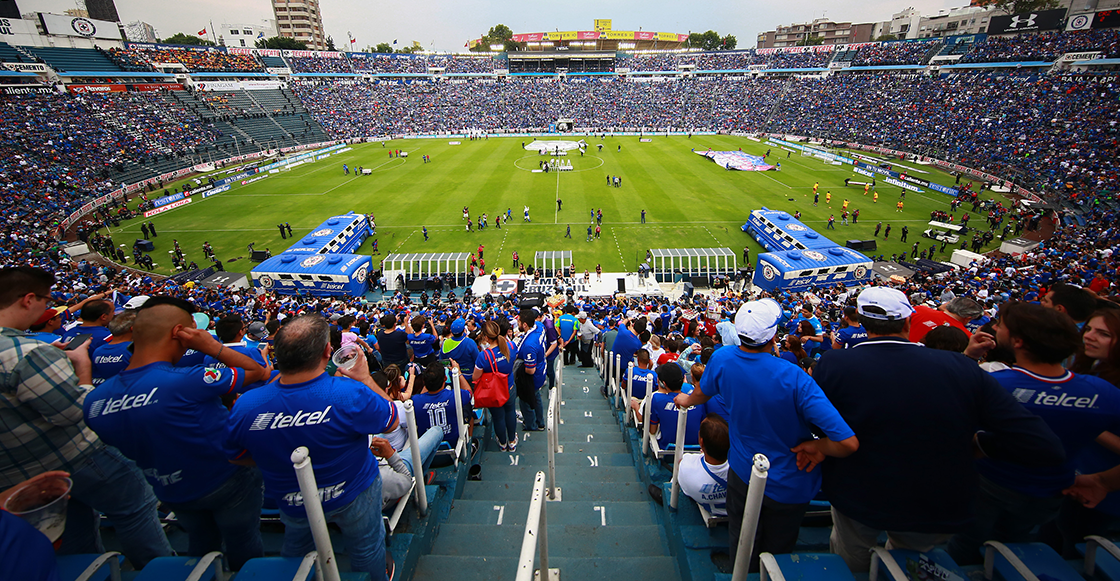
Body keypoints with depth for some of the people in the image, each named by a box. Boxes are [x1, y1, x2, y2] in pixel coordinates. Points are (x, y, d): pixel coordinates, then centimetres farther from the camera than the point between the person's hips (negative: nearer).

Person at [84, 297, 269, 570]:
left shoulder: (94, 399, -13)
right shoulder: (187, 382, -36)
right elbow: (259, 372, -25)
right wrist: (212, 346, -22)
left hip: (171, 495, 6)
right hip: (227, 483, -6)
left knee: (200, 546, 32)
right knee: (244, 549, 20)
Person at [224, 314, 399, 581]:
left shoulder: (245, 405, -25)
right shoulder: (351, 394, -37)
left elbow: (235, 456, -5)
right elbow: (392, 422, -17)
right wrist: (365, 379, -9)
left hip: (291, 505, 3)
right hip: (353, 496, -2)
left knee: (295, 552, 35)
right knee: (366, 552, 27)